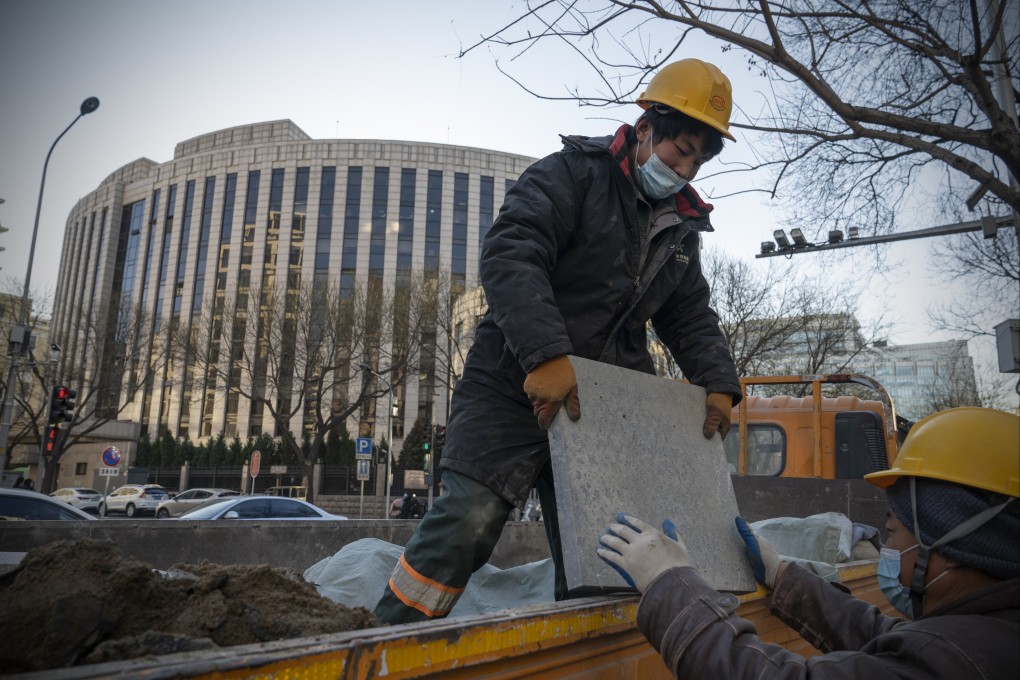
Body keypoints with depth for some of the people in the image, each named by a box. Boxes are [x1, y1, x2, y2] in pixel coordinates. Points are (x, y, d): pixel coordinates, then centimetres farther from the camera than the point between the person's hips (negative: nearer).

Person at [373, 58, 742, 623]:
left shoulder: (681, 228, 16)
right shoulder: (575, 173, -6)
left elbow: (691, 317, 22)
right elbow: (509, 255, -21)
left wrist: (718, 384, 5)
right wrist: (546, 353, -32)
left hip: (597, 401, 7)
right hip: (516, 383, -6)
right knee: (470, 519, -15)